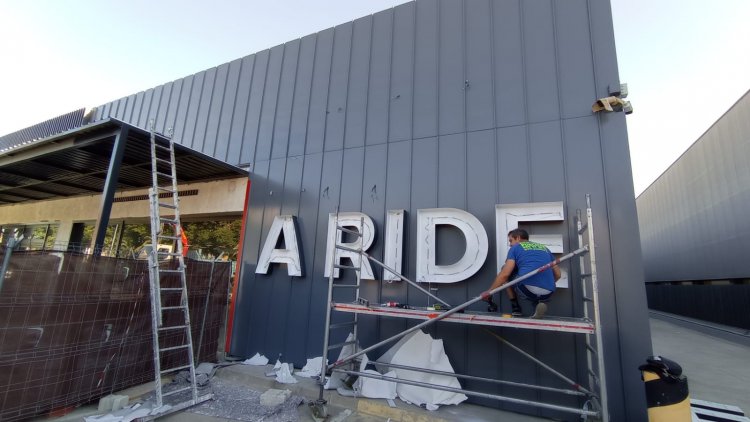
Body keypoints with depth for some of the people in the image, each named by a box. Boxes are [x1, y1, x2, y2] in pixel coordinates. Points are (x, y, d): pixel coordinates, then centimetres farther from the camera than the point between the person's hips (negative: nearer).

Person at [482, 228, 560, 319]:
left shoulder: (515, 248, 11)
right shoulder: (545, 248, 24)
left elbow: (505, 274, 0)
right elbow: (557, 274, 24)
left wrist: (489, 292, 7)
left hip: (527, 289, -4)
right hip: (547, 294, 5)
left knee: (505, 271, 22)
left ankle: (515, 307, 17)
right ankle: (539, 303, 5)